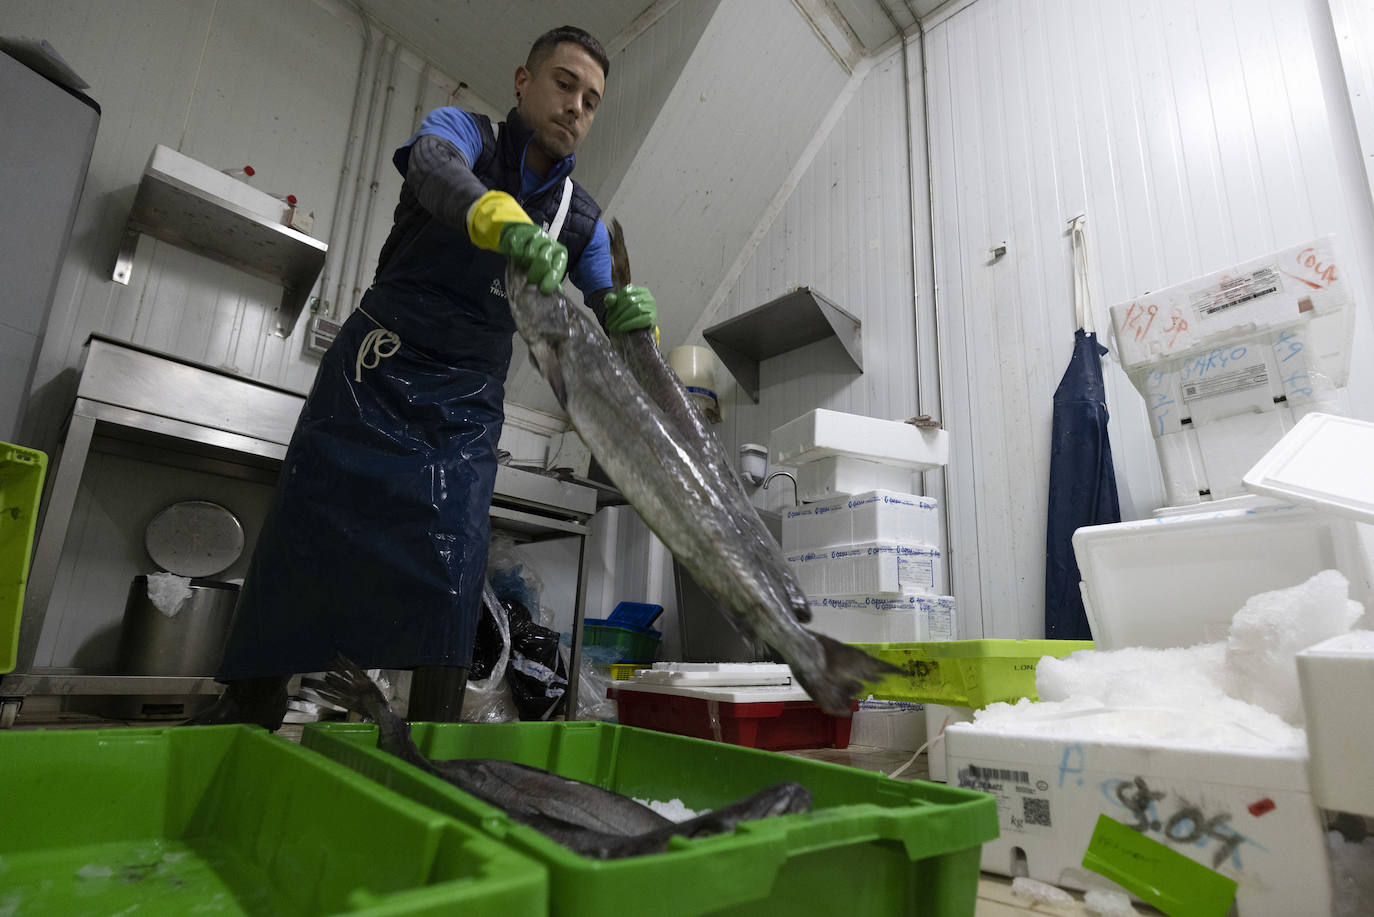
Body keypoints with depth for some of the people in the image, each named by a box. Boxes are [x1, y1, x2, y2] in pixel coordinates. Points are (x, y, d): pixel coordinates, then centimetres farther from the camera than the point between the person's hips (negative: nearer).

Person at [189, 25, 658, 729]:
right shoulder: (465, 131, 3)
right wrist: (505, 221, -45)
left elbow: (601, 329, 5)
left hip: (467, 411, 2)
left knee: (448, 581, -5)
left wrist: (628, 318, -21)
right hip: (376, 375, -2)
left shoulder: (583, 220, 11)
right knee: (302, 543, 0)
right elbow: (434, 166, -23)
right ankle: (246, 711, 18)